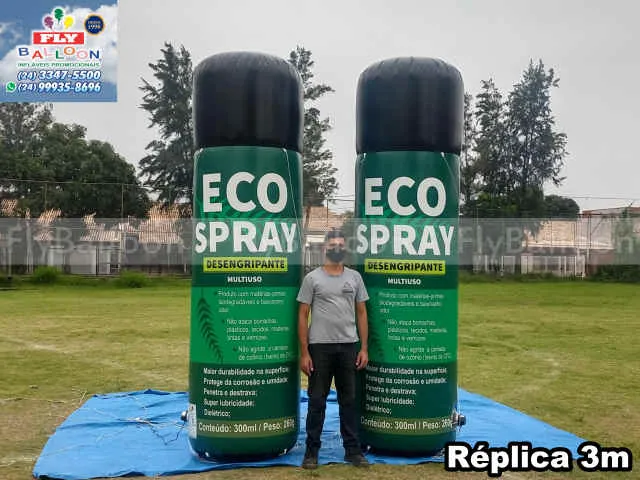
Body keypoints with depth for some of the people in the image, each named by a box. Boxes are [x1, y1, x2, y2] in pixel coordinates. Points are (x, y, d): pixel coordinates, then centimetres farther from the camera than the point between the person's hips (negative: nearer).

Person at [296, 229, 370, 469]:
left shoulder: (354, 277, 7)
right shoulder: (312, 277, -2)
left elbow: (361, 313, 8)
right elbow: (302, 316, -3)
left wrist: (364, 348, 1)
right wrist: (304, 352, -8)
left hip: (348, 347, 3)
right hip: (320, 347, -2)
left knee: (349, 400, 11)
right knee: (317, 401, 6)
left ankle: (352, 450, 21)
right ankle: (312, 451, 17)